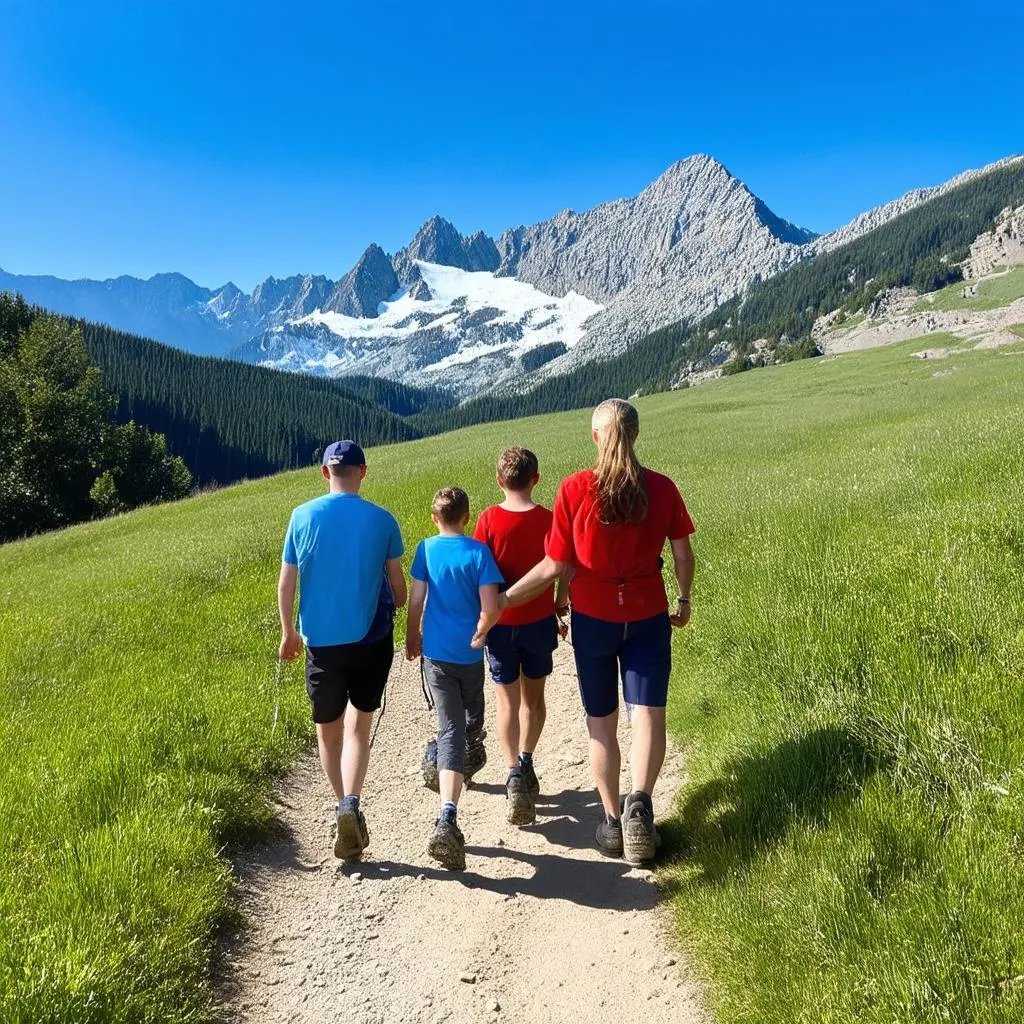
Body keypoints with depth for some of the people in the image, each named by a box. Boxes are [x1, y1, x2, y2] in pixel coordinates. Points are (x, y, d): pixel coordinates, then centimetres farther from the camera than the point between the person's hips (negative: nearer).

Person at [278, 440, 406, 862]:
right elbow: (397, 584, 2)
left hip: (321, 642, 0)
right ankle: (351, 805, -9)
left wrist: (289, 633, 14)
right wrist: (399, 610, 23)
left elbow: (286, 584, 0)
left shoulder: (302, 517, -4)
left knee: (328, 732, 17)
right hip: (371, 639, 0)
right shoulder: (382, 520, -5)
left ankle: (345, 808, 24)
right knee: (358, 728, 11)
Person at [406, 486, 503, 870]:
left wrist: (412, 638, 15)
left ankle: (447, 818, -13)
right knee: (472, 718, 26)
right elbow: (491, 609, -13)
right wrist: (477, 636, 5)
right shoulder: (478, 551, -8)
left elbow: (415, 601, -1)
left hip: (436, 654, 1)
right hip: (470, 655, -1)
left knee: (449, 730, -1)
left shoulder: (426, 549, -3)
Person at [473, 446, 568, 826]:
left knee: (508, 701, 7)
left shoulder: (489, 519, -11)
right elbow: (560, 573, -4)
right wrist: (558, 611, 11)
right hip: (538, 621, 1)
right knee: (534, 697, 19)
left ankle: (515, 772, -6)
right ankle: (526, 763, 27)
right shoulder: (548, 520, -9)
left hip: (499, 622, -1)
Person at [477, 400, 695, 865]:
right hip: (648, 616, 1)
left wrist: (501, 600, 0)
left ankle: (613, 820, 19)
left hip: (592, 617, -1)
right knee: (647, 713, 1)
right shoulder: (661, 488, -5)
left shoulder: (575, 488, -11)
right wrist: (684, 599, 20)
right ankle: (640, 801, -21)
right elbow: (683, 555, 2)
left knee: (601, 721, 12)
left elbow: (554, 567, -10)